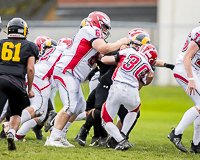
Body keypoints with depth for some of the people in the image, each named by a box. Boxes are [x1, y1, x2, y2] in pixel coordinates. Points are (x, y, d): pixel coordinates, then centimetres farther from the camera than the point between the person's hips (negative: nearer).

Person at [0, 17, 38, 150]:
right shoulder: (29, 46, 13)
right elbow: (30, 68, 5)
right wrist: (30, 89, 12)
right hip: (17, 83, 0)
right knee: (16, 114, 19)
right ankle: (11, 133, -9)